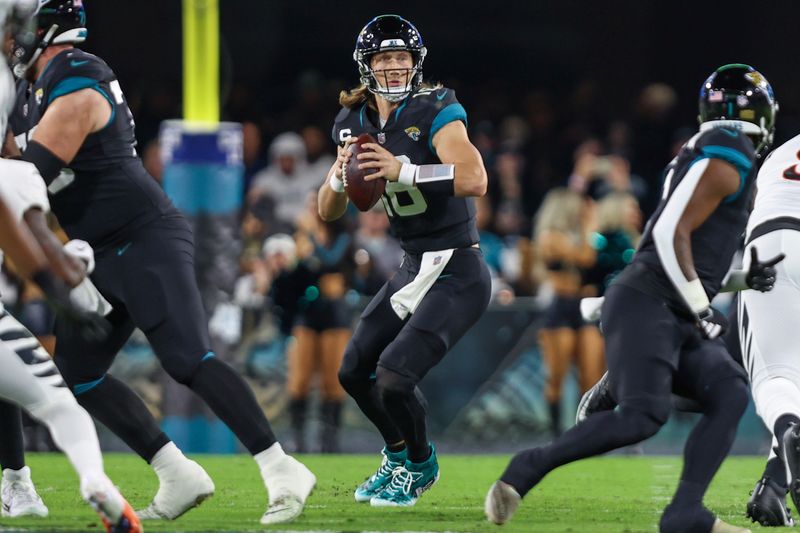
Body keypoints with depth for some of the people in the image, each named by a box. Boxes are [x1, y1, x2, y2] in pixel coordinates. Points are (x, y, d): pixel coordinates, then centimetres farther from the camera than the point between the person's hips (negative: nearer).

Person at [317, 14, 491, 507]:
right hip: (414, 271, 8)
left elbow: (475, 181, -32)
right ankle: (399, 455, 42)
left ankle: (421, 466, 12)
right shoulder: (356, 123, 5)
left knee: (393, 379, -17)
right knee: (355, 373, 16)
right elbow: (329, 212, 7)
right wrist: (340, 174, -14)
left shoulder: (436, 111, -17)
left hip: (458, 276, -8)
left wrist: (403, 171, -38)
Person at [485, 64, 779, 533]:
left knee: (730, 396, -2)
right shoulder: (731, 159, -10)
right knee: (642, 417, -20)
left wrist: (744, 280, 19)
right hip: (646, 305, -10)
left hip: (675, 318, 10)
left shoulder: (707, 156, 21)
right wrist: (703, 310, -14)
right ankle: (529, 468, -9)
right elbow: (672, 235, -18)